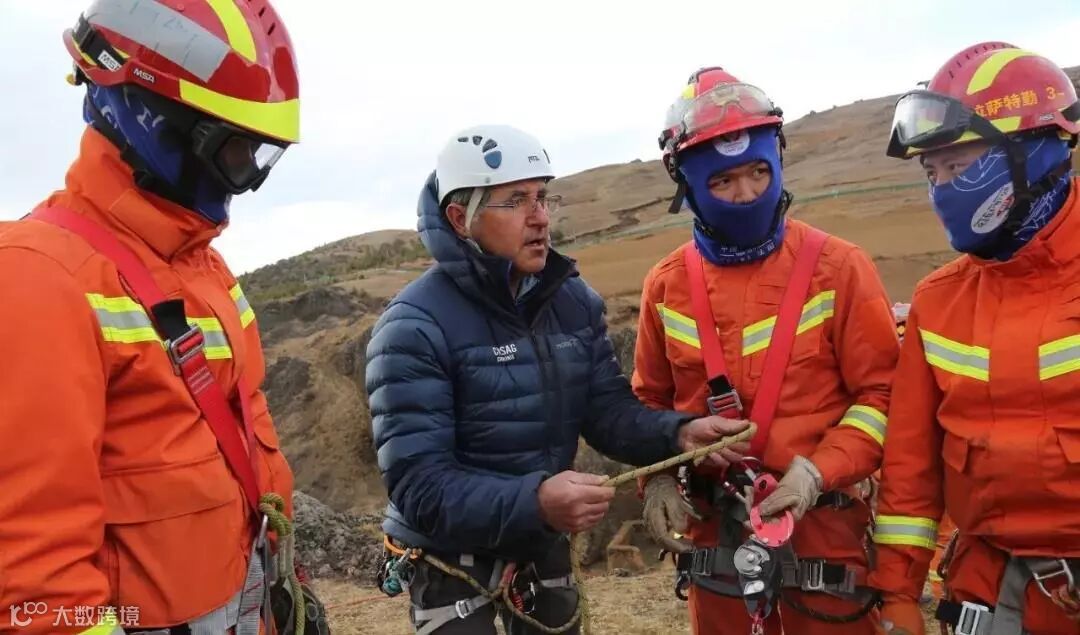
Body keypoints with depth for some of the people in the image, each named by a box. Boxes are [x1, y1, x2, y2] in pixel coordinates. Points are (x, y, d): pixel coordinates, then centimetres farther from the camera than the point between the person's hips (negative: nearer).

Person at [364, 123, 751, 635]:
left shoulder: (575, 300, -2)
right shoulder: (414, 327, -22)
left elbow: (608, 410, -4)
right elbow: (418, 484, -27)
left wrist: (678, 434, -24)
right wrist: (534, 501, -41)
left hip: (545, 548, 6)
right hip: (452, 563, -5)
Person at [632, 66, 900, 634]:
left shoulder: (837, 267, -7)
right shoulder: (667, 285, 1)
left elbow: (881, 392, -6)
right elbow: (651, 401, 12)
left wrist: (816, 472, -18)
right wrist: (657, 480, -2)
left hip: (821, 525, -2)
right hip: (713, 532, 3)